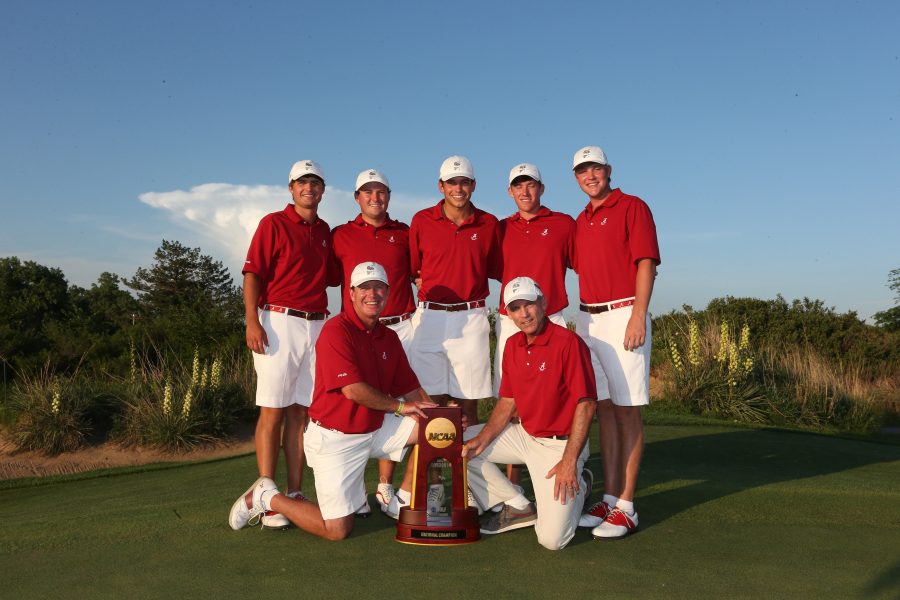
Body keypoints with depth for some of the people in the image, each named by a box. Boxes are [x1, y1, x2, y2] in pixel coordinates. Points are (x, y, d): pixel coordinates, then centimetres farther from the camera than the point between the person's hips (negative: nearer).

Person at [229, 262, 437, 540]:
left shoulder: (389, 337, 7)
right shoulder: (336, 330, -17)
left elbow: (411, 389, 9)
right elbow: (353, 390, -24)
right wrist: (400, 406, -13)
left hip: (376, 429, 7)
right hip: (335, 438, -7)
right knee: (338, 529, -6)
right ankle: (267, 497, 15)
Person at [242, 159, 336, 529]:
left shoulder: (325, 231, 17)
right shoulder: (273, 224, 0)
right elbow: (253, 274, -7)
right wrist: (252, 321, -16)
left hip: (317, 325, 6)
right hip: (279, 322, -6)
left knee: (302, 411, 8)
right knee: (273, 411, -5)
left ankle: (295, 494, 14)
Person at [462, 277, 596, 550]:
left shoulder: (568, 342, -19)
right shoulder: (512, 345, 4)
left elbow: (586, 404, -19)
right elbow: (507, 401, 9)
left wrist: (569, 461, -22)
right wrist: (482, 440, -6)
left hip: (559, 444, -7)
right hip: (524, 434, 7)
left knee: (552, 538, -17)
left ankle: (577, 486, 16)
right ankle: (518, 507, 11)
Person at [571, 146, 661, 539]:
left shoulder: (632, 207, -1)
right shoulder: (580, 221, 19)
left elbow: (646, 263, -9)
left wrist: (638, 314, -19)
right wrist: (584, 317, 10)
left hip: (622, 315, -7)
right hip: (588, 318, 7)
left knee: (627, 410, -4)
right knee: (603, 408, 8)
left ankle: (626, 506, 0)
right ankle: (609, 498, 15)